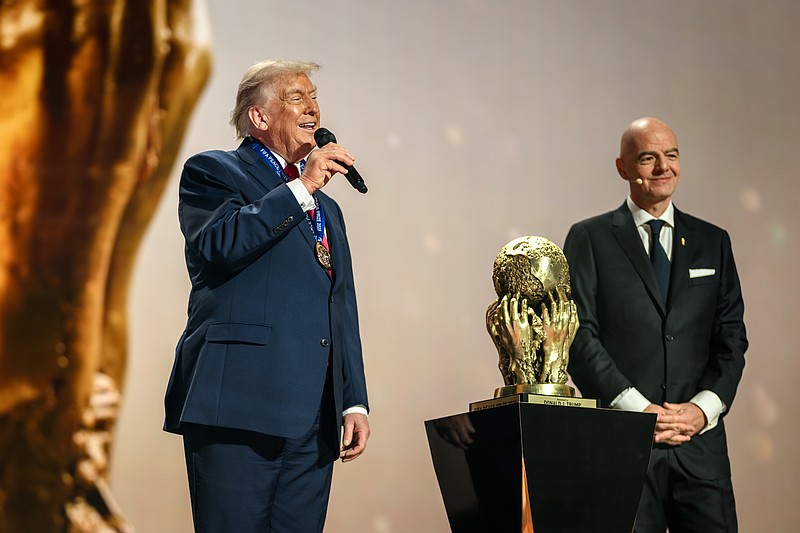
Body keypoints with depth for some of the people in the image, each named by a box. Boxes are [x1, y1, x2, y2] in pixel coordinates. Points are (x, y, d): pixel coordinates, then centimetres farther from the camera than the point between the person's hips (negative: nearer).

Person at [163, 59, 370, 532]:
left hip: (316, 417, 6)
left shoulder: (326, 206, 26)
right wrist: (301, 187, -9)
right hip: (240, 403, -6)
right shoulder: (212, 171, 7)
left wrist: (355, 402, 12)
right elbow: (218, 244, -15)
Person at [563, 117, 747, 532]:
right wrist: (638, 409, -11)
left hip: (701, 442, 3)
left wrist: (704, 408, -5)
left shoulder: (712, 242, 15)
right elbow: (580, 336, -3)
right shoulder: (590, 239, 5)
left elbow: (731, 338, 11)